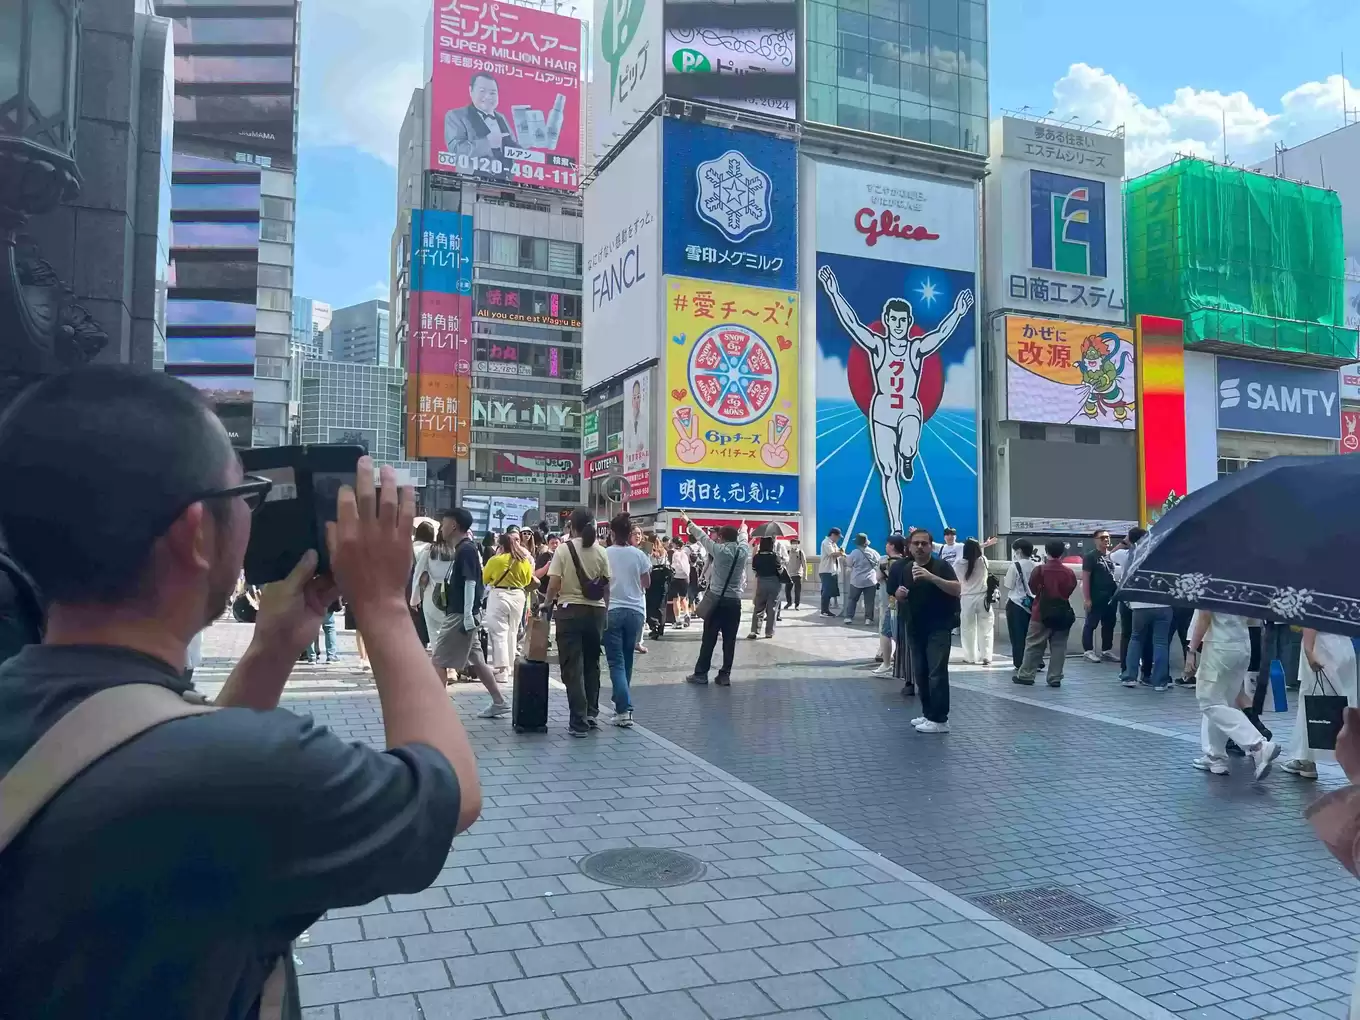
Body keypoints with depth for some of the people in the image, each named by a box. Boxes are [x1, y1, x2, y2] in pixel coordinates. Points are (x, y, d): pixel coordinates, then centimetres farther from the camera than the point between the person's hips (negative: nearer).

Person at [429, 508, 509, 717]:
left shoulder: (466, 550, -14)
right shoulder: (461, 549, 15)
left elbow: (470, 582, -20)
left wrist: (468, 615, -23)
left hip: (460, 616, -10)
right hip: (458, 614, 10)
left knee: (438, 660, -4)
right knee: (476, 661, 12)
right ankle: (499, 702, 16)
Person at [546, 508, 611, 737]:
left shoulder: (564, 549, -7)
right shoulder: (601, 551, 2)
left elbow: (554, 585, -9)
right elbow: (607, 586, 3)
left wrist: (547, 602, 10)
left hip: (570, 611, -3)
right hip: (596, 611, 4)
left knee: (573, 668, 1)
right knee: (591, 664, 17)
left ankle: (579, 722, -1)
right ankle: (592, 715, 25)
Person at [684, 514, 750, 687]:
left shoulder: (719, 550, -7)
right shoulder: (743, 551, 3)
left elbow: (702, 536, 6)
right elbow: (742, 540, 26)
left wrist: (688, 521, 21)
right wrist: (743, 530, 49)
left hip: (717, 600, -3)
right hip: (735, 601, 3)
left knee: (708, 639, 2)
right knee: (730, 640, 5)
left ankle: (701, 674, 7)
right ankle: (725, 675, 7)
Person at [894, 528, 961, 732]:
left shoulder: (941, 566, -9)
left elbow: (957, 589, -23)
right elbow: (900, 599, 19)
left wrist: (931, 577, -34)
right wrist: (899, 595, -5)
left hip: (938, 627, -6)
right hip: (915, 628, 7)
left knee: (937, 673, -10)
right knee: (920, 673, 10)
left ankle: (940, 720, -7)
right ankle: (927, 714, 21)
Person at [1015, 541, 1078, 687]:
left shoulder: (1040, 569, -10)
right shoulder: (1068, 572, -4)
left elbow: (1032, 589, 0)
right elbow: (1070, 590, 6)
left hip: (1041, 613, -2)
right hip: (1062, 614, 2)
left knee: (1033, 645, 5)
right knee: (1058, 647, 8)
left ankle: (1025, 675, 6)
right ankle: (1055, 678, 7)